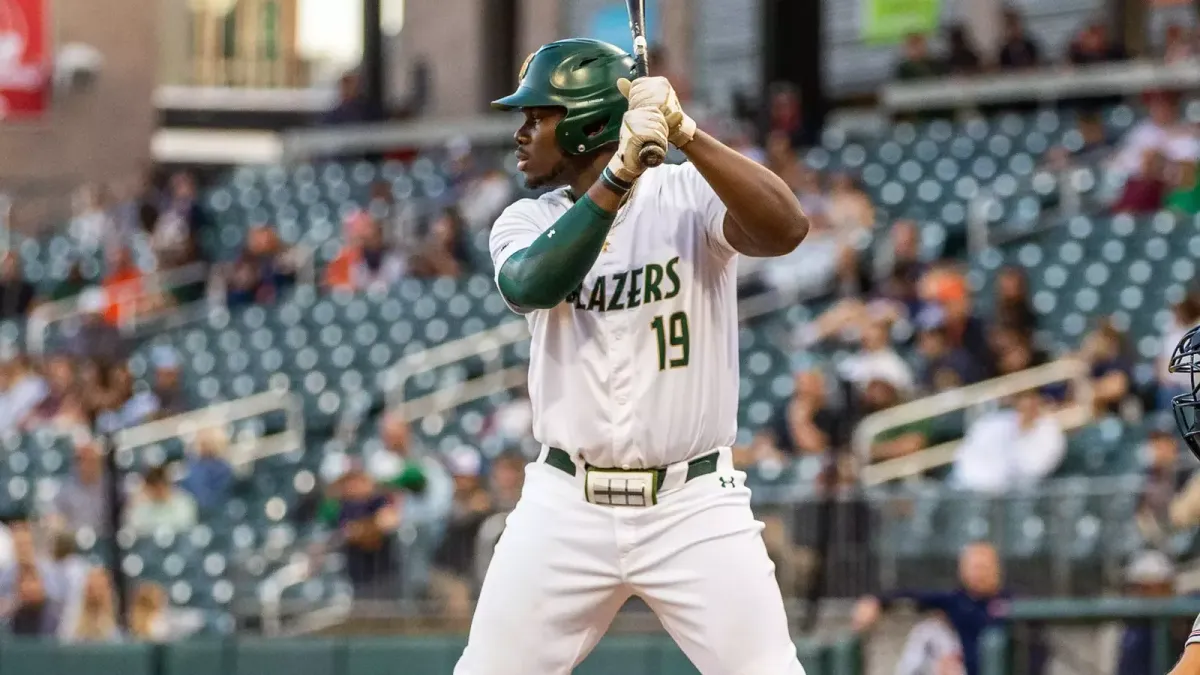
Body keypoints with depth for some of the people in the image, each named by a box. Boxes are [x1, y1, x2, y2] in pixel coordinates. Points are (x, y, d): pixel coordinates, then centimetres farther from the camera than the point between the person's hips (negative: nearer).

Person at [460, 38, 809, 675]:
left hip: (694, 505, -3)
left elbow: (786, 229, -25)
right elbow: (533, 285, -20)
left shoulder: (691, 196, -5)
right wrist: (618, 177, -29)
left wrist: (684, 133, -32)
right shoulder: (527, 222, 4)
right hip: (566, 507, 3)